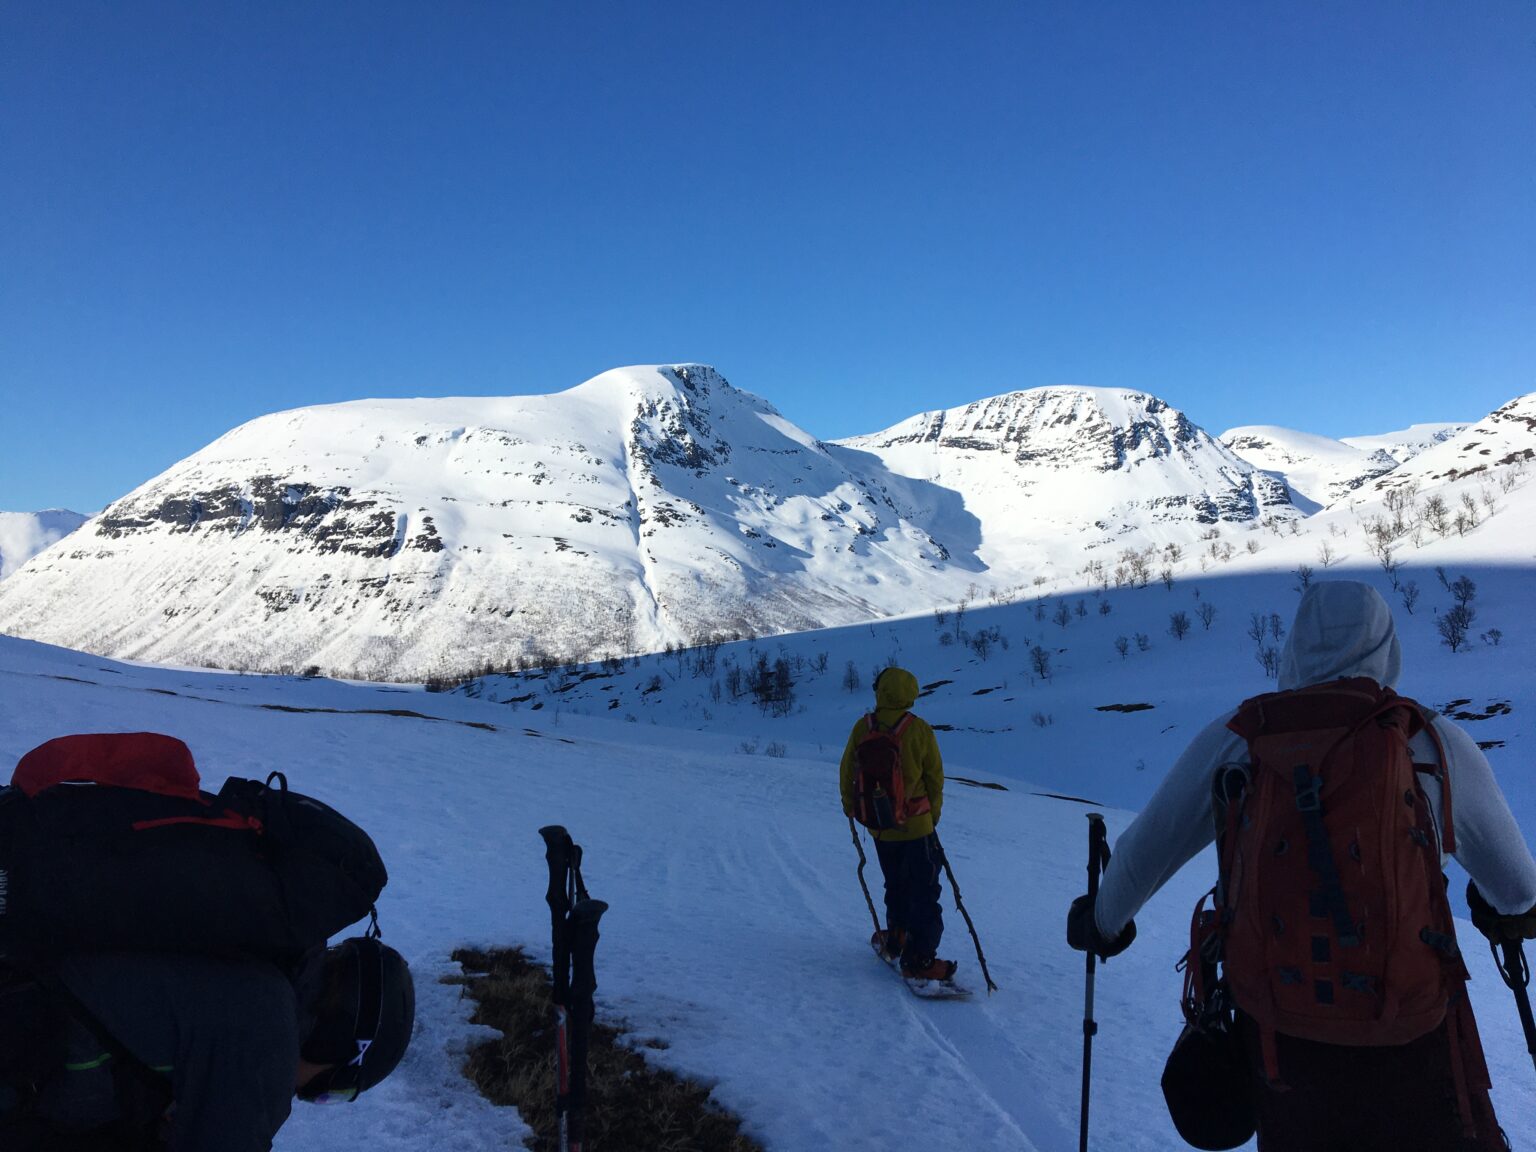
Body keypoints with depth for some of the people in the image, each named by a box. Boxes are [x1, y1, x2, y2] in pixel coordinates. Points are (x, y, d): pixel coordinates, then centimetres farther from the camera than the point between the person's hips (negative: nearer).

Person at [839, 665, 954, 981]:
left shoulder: (862, 727, -6)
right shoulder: (919, 729, -12)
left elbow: (847, 771, 3)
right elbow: (935, 777, -5)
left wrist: (850, 806, 20)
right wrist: (933, 815, 10)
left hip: (879, 825, 4)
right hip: (916, 824, -4)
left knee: (895, 886, 24)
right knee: (923, 892, 3)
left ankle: (895, 940, 35)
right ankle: (919, 959, 1)